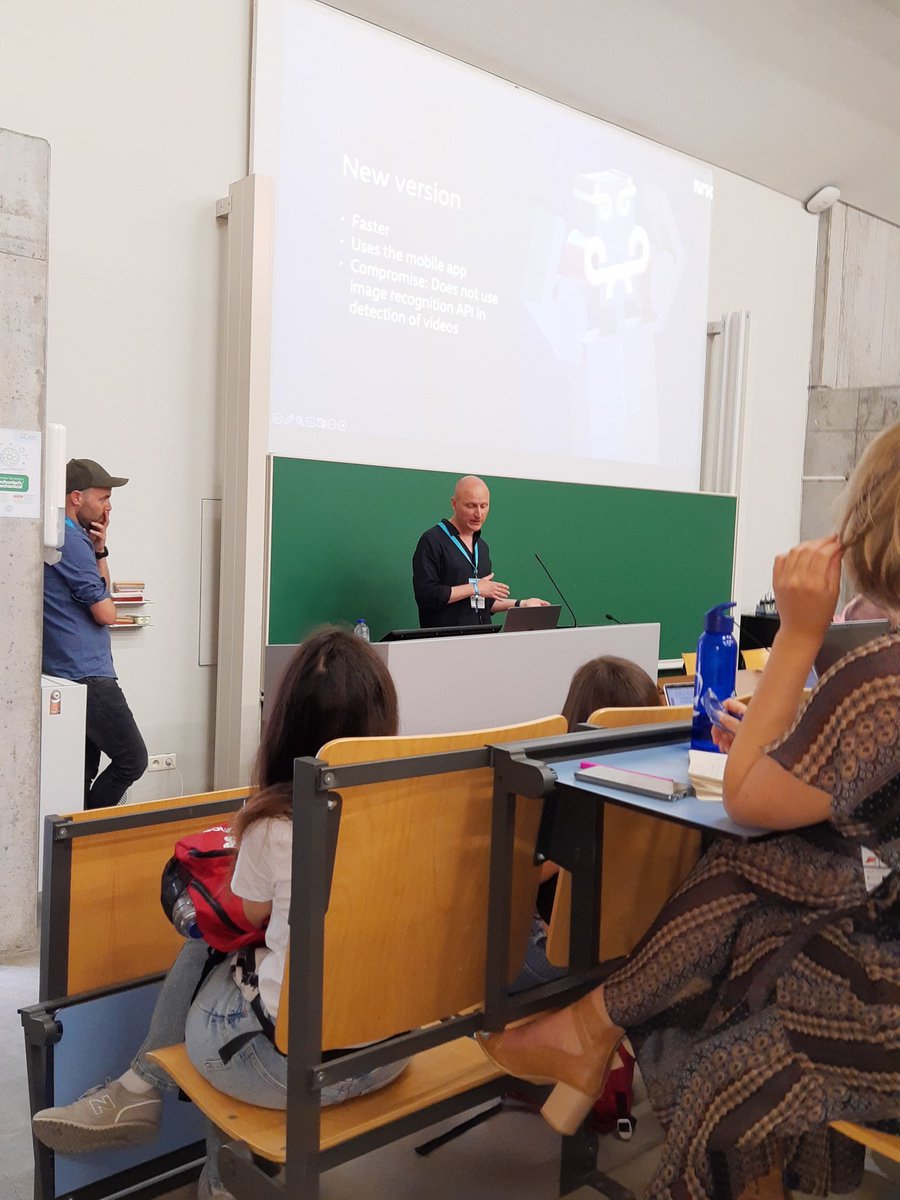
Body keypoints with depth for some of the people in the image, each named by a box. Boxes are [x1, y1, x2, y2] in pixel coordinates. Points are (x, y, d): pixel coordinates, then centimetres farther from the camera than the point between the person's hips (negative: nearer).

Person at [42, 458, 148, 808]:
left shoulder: (69, 537, 16)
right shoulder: (72, 540, -14)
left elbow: (99, 593, 21)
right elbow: (105, 613, -12)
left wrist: (100, 549, 9)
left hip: (67, 674, 10)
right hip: (86, 675, -10)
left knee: (83, 770, 12)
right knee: (132, 759, -7)